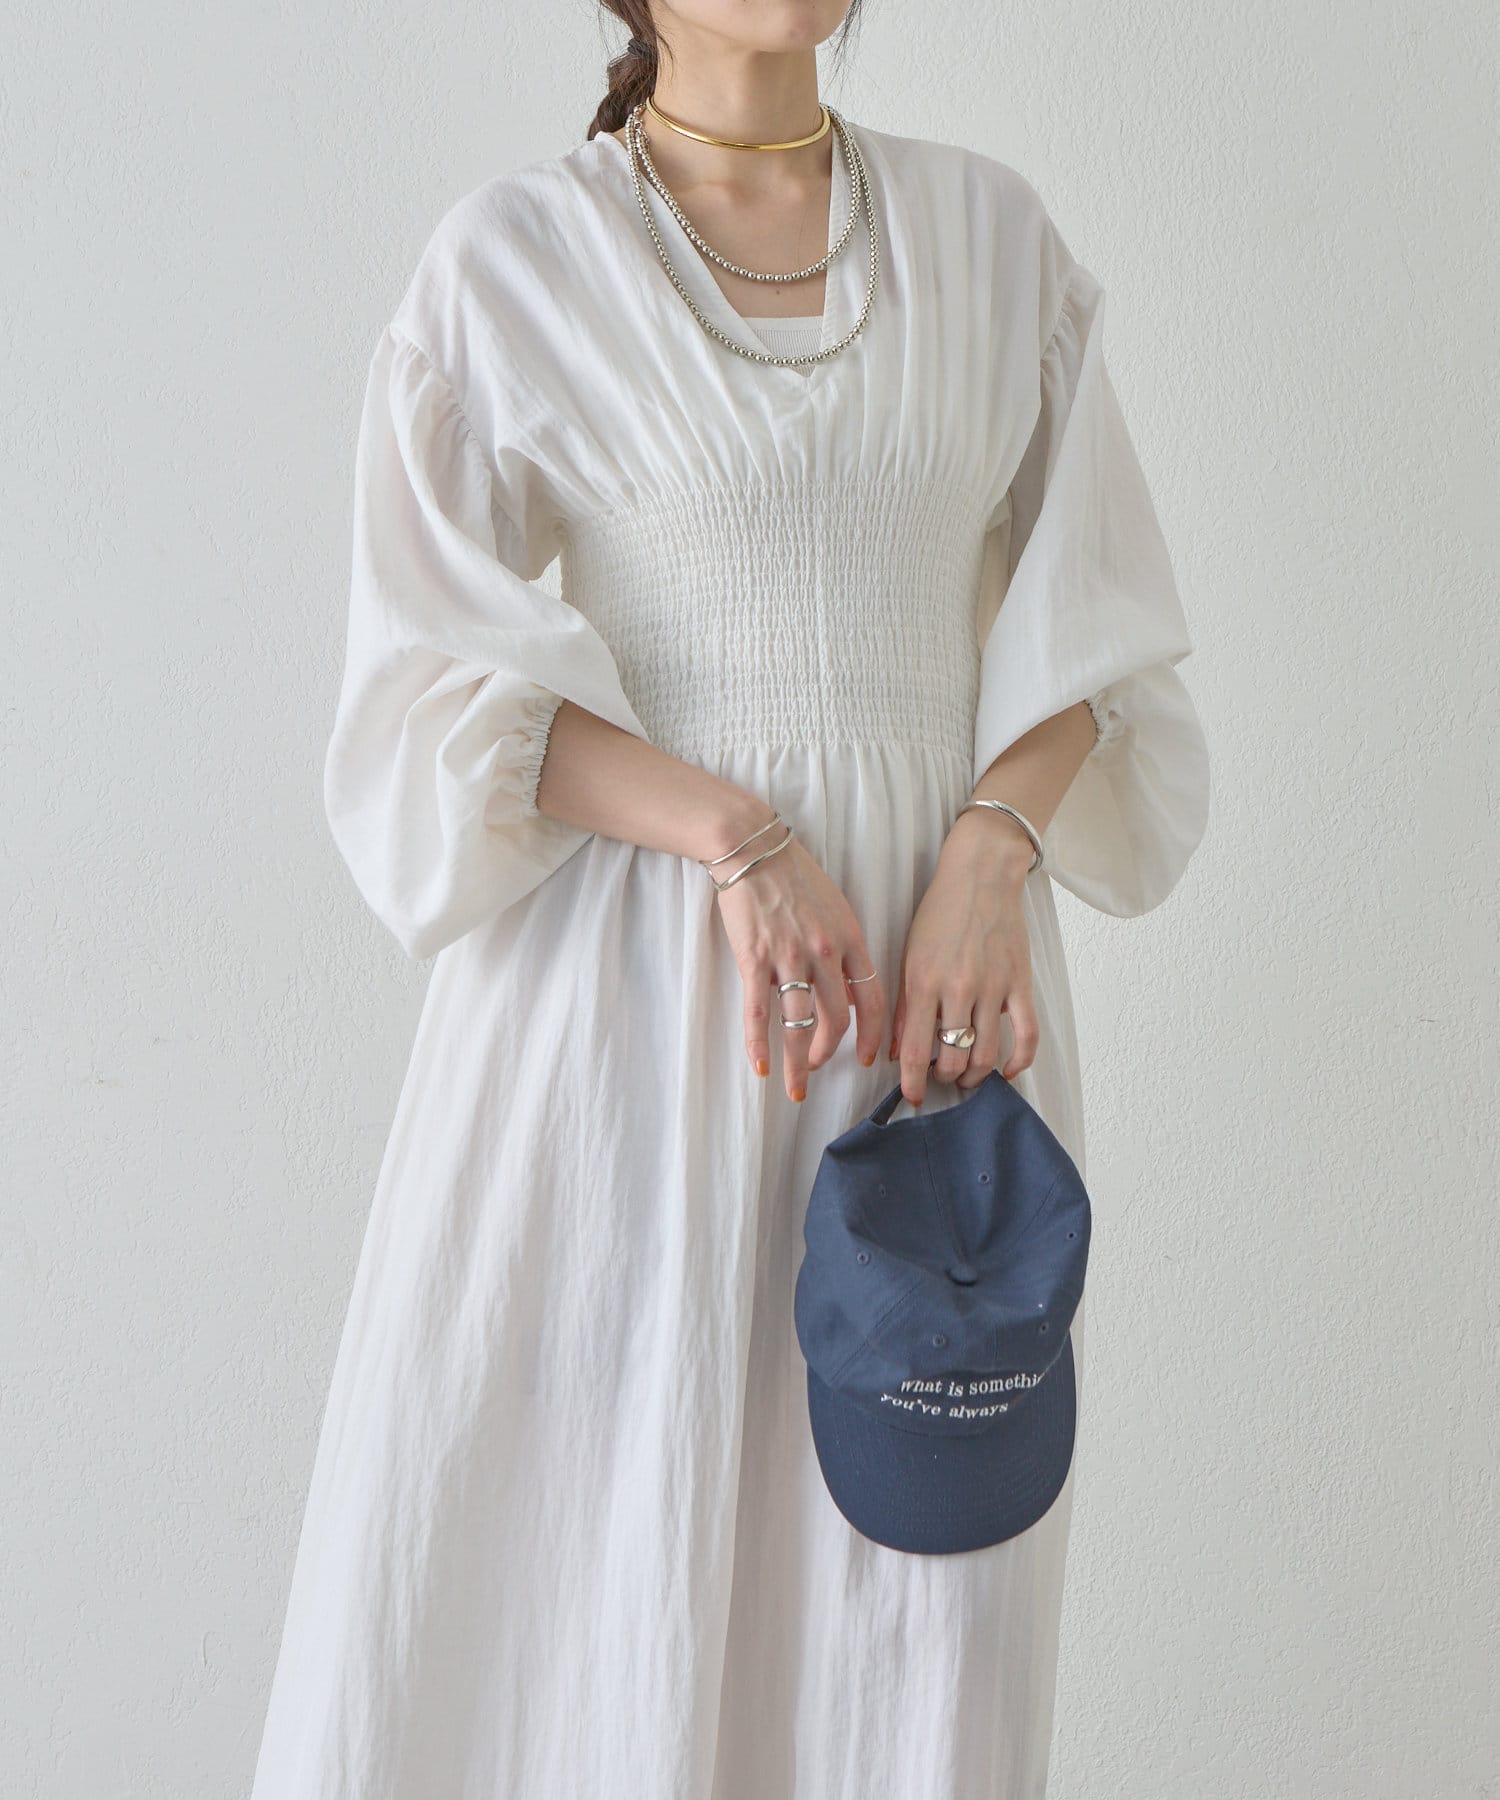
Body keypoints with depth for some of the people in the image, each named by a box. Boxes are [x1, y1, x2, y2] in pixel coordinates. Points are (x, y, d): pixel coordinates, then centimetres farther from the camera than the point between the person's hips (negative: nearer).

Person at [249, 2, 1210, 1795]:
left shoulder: (992, 232, 8)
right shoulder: (509, 260, 0)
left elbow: (1090, 617, 7)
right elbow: (439, 683, -4)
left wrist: (991, 850, -12)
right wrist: (733, 833, -17)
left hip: (936, 946, 3)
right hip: (633, 954, -2)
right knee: (590, 1500, 1)